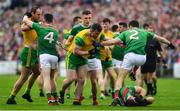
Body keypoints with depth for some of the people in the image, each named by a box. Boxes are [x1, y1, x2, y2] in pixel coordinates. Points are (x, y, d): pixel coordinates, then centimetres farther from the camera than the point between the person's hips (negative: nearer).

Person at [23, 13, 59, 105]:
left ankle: (50, 99, -24)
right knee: (52, 78, 20)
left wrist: (26, 16, 28)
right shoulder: (55, 32, 13)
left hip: (44, 55, -5)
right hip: (54, 56, 5)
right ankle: (55, 99, 22)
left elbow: (25, 20, 6)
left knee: (46, 79, -11)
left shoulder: (40, 28, 0)